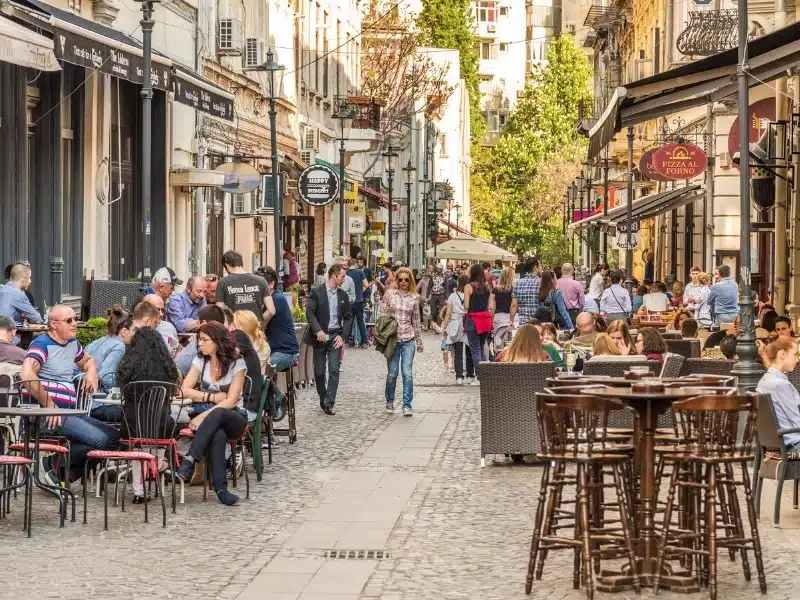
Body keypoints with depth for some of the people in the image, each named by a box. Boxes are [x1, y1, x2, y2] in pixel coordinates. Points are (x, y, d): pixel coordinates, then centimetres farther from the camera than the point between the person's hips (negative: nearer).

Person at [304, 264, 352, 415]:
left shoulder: (343, 295, 8)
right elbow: (310, 312, -13)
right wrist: (318, 331, -26)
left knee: (334, 371, -8)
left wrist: (342, 336, -2)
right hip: (320, 336, -2)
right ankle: (323, 399, 22)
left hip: (335, 336, 2)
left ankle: (329, 404, -7)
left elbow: (348, 317, 11)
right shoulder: (316, 292, -4)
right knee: (319, 372, 5)